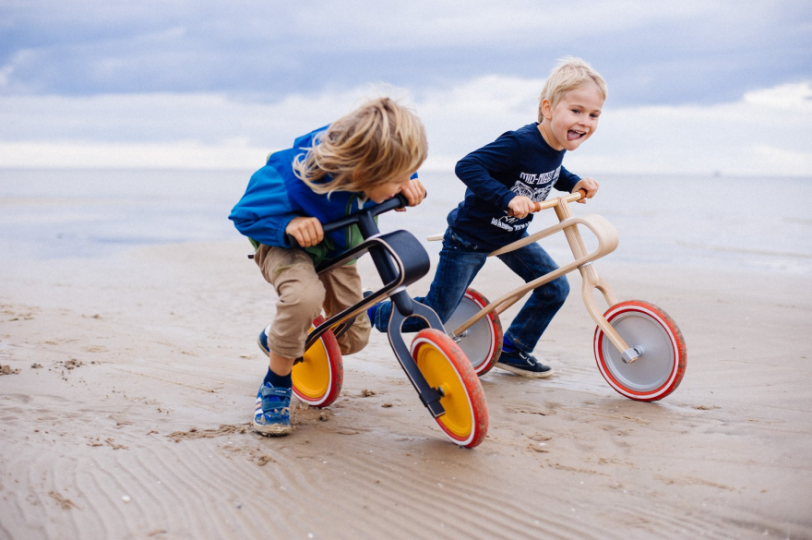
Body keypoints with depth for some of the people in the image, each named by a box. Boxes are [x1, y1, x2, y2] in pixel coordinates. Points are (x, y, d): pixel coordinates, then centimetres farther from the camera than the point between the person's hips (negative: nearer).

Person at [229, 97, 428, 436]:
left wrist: (408, 181, -23)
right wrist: (289, 224, -44)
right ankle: (276, 387, -14)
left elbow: (399, 170, -1)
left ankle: (278, 339, 37)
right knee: (305, 295, -40)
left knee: (353, 338, 4)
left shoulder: (372, 159, -27)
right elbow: (244, 214, -26)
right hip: (283, 242, -6)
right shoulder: (292, 183, -42)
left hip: (335, 247, 6)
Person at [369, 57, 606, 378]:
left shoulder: (558, 144, -5)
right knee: (432, 316, -2)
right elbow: (467, 166, -35)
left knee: (555, 288, 0)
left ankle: (513, 350, 18)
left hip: (511, 235, 8)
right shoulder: (519, 143, -31)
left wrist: (574, 183, 1)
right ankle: (369, 314, 23)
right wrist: (507, 199, -42)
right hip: (470, 238, -8)